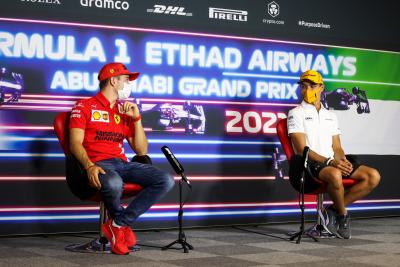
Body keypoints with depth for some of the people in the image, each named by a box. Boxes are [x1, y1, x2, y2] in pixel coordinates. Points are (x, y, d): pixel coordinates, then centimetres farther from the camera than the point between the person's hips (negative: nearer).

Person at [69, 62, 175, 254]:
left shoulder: (125, 111, 23)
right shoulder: (84, 107, 8)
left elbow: (141, 150, 19)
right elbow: (75, 143, -5)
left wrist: (136, 118, 8)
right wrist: (89, 166, -25)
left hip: (122, 163, 6)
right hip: (98, 164, -6)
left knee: (166, 180, -17)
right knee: (114, 183, -41)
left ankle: (119, 225, -16)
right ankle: (124, 226, -7)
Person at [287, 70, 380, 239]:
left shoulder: (330, 116, 22)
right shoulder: (296, 113, 2)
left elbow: (337, 148, 17)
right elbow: (302, 149, -9)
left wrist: (342, 160, -8)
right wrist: (329, 162, -21)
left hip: (333, 163, 7)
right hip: (309, 163, -6)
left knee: (373, 176, -14)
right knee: (335, 175, -40)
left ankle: (334, 210, -9)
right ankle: (343, 214, -12)